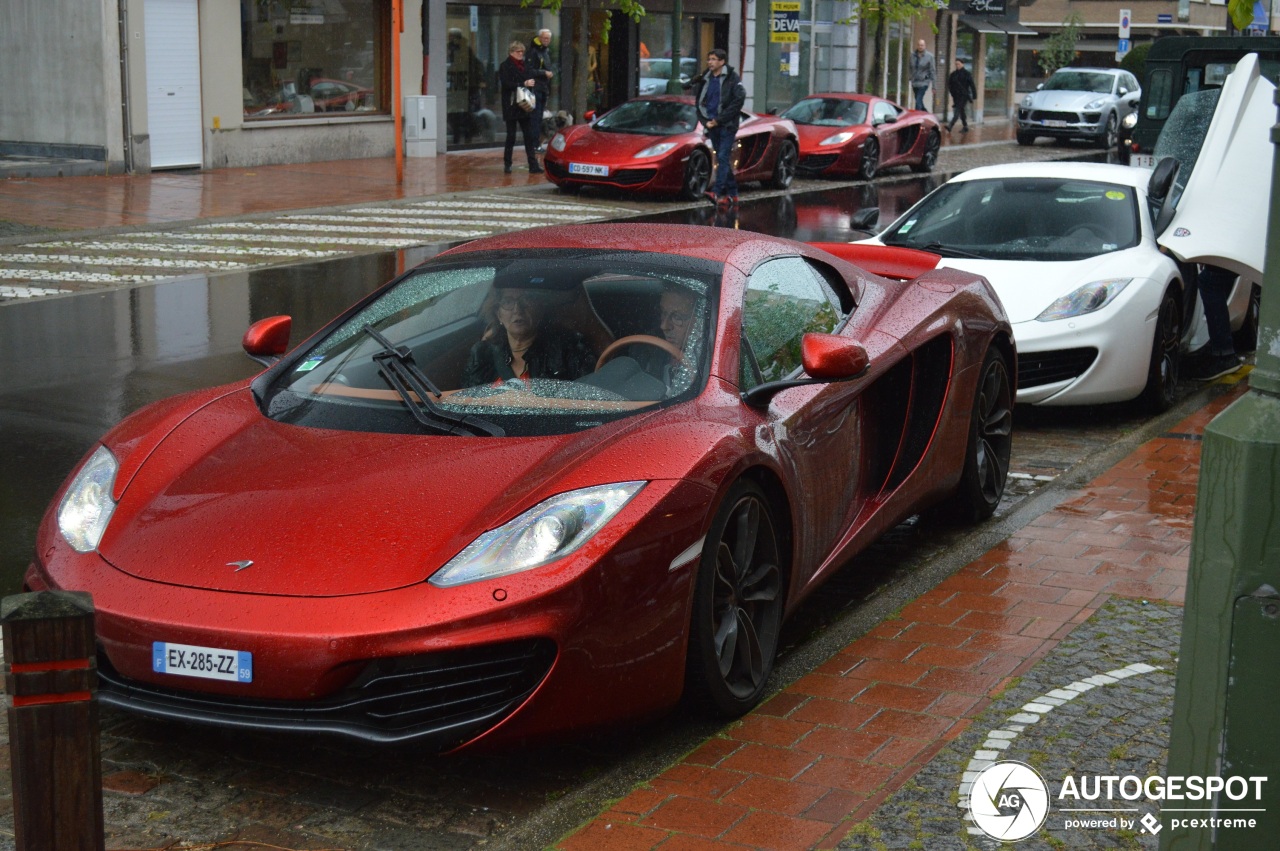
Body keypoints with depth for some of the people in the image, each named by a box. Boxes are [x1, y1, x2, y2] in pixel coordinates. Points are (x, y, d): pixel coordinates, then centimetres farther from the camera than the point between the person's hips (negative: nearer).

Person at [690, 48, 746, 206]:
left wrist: (719, 119, -14)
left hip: (727, 125, -6)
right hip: (712, 126, 6)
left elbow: (739, 99, -12)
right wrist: (705, 121, 1)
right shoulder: (704, 79, 10)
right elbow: (699, 101, 17)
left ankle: (719, 193, -20)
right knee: (722, 160, 9)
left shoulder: (731, 78, -5)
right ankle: (732, 194, 16)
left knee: (723, 157, -14)